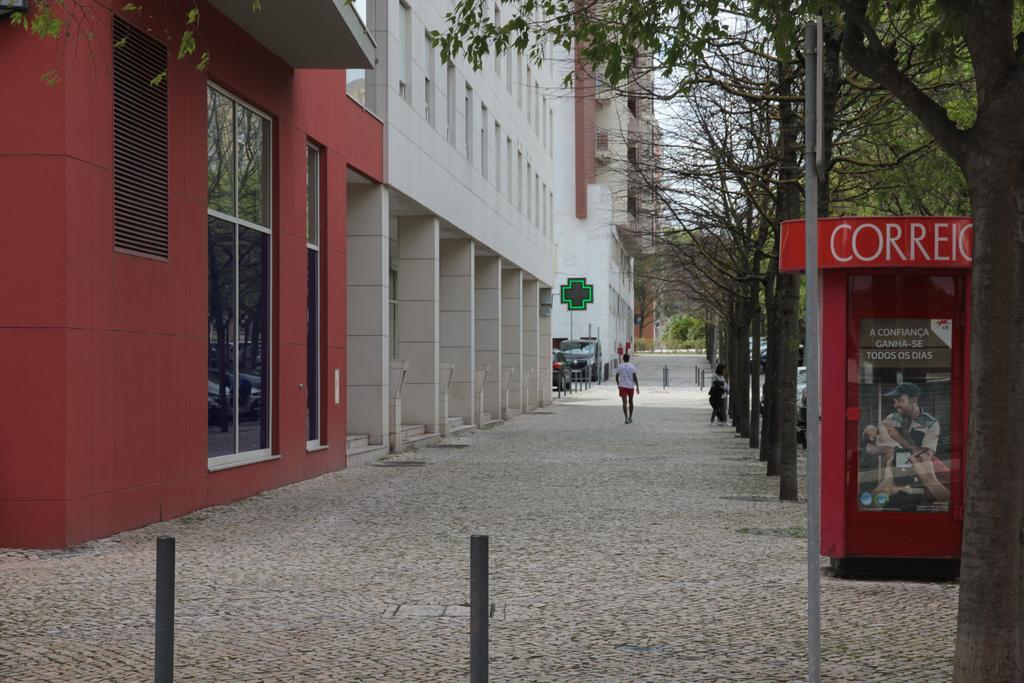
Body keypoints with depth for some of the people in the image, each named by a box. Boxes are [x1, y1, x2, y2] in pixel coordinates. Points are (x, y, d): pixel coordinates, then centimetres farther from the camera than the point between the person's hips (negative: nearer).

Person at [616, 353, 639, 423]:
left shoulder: (620, 366, 1)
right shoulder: (632, 366, -1)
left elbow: (616, 377, 7)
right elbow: (635, 377, -8)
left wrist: (618, 384, 25)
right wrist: (637, 387, -6)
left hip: (622, 386, -1)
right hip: (631, 386, 1)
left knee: (624, 402, -5)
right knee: (630, 402, 17)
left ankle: (626, 418, -18)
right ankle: (630, 417, 27)